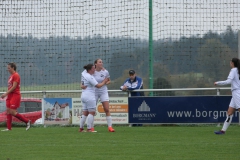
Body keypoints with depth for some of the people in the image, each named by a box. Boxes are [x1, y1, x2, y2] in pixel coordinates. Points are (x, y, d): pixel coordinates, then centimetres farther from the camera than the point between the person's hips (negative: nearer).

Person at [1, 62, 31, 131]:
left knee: (12, 112, -13)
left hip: (15, 95, -10)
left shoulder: (16, 75, -11)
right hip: (10, 96, 10)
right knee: (8, 111, 3)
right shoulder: (11, 76, 18)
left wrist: (6, 93, -18)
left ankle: (27, 121, -2)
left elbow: (14, 87, -18)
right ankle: (9, 128, 3)